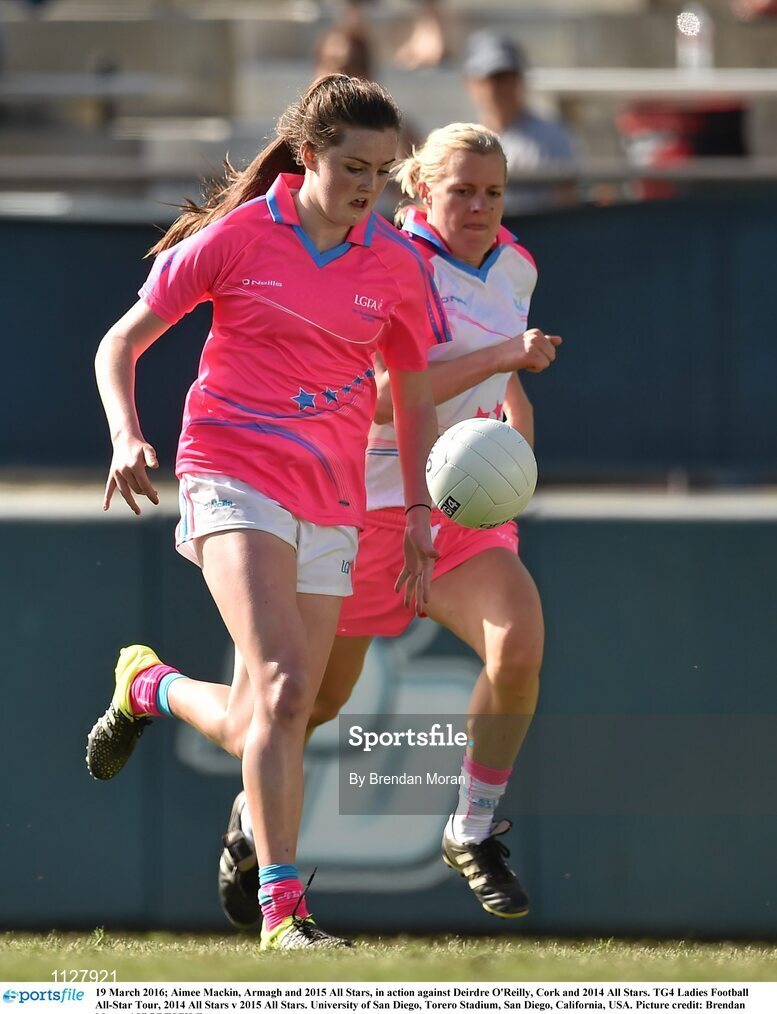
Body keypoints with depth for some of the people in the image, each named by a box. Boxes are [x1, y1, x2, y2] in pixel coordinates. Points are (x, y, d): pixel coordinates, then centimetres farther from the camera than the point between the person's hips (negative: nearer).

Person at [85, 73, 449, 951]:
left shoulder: (394, 263, 7)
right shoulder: (237, 237, -3)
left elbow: (414, 396, 20)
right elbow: (119, 345, 5)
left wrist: (418, 513, 12)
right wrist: (126, 437, -12)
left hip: (330, 503, 5)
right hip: (234, 476, -5)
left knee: (260, 726, 4)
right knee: (280, 688, -23)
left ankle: (148, 685, 36)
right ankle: (282, 909, -23)